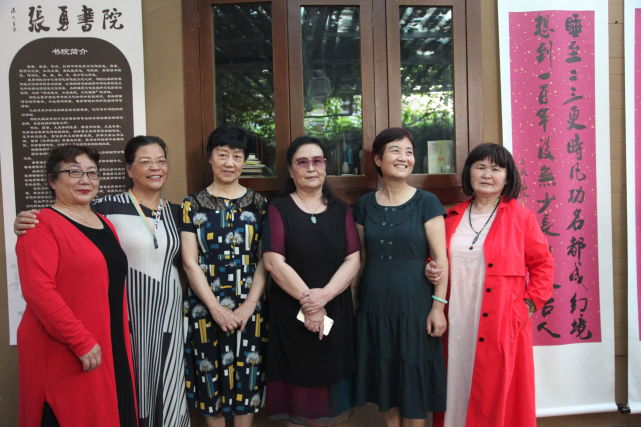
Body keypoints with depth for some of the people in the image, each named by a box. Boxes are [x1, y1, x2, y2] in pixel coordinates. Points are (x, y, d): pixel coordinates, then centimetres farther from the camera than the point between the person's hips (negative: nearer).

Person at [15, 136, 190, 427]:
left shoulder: (175, 212, 7)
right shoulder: (108, 207, -8)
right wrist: (28, 223, -24)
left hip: (167, 314, 4)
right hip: (127, 315, -4)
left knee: (166, 391, 11)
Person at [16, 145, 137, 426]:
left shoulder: (105, 224, 13)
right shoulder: (42, 226, -11)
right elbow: (38, 291, -20)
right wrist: (82, 342, -21)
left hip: (111, 347, 8)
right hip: (63, 354, -7)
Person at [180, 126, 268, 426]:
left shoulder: (258, 204, 4)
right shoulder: (193, 205, 1)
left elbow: (266, 260, -1)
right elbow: (190, 262, -4)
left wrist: (249, 305, -11)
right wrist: (216, 308, -11)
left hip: (249, 307, 1)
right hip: (206, 307, 0)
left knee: (246, 374, 9)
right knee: (211, 373, 9)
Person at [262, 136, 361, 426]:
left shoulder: (341, 210, 9)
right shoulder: (278, 209, 0)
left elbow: (353, 260, -1)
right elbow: (274, 263, -10)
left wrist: (323, 296, -15)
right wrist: (307, 300, -15)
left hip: (335, 312, 3)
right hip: (290, 312, -2)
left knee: (328, 380, 10)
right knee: (296, 383, 5)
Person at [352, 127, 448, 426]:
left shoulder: (426, 202, -4)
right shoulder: (365, 205, 5)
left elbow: (440, 258, -6)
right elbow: (360, 258, 9)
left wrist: (438, 306, -11)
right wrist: (354, 301, 8)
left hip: (414, 305, -3)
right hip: (374, 306, 3)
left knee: (414, 381, 6)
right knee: (385, 378, 13)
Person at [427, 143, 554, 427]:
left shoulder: (521, 217, -2)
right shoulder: (452, 217, 8)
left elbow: (543, 264, 2)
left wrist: (530, 303, -6)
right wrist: (431, 269, -2)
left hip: (502, 322, -3)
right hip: (457, 323, 3)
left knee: (499, 393, 4)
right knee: (458, 387, 11)